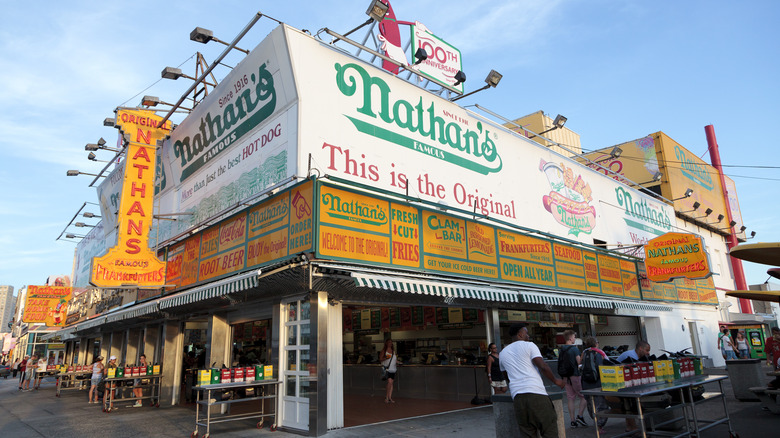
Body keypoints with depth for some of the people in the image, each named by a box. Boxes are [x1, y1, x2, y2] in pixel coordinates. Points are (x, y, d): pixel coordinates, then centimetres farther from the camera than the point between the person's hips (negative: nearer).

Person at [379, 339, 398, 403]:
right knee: (389, 382, -16)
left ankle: (390, 397, 13)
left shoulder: (393, 350, 14)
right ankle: (386, 397, -6)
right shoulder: (383, 350, -2)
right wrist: (386, 358, -21)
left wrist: (397, 361, 5)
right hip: (387, 368, -6)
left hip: (393, 368, 6)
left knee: (391, 383, 7)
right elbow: (380, 359, -4)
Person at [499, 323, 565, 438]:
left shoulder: (502, 354, 19)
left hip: (517, 395, 5)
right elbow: (543, 367, -6)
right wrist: (556, 380, 8)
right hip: (536, 392, -4)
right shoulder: (529, 345, 3)